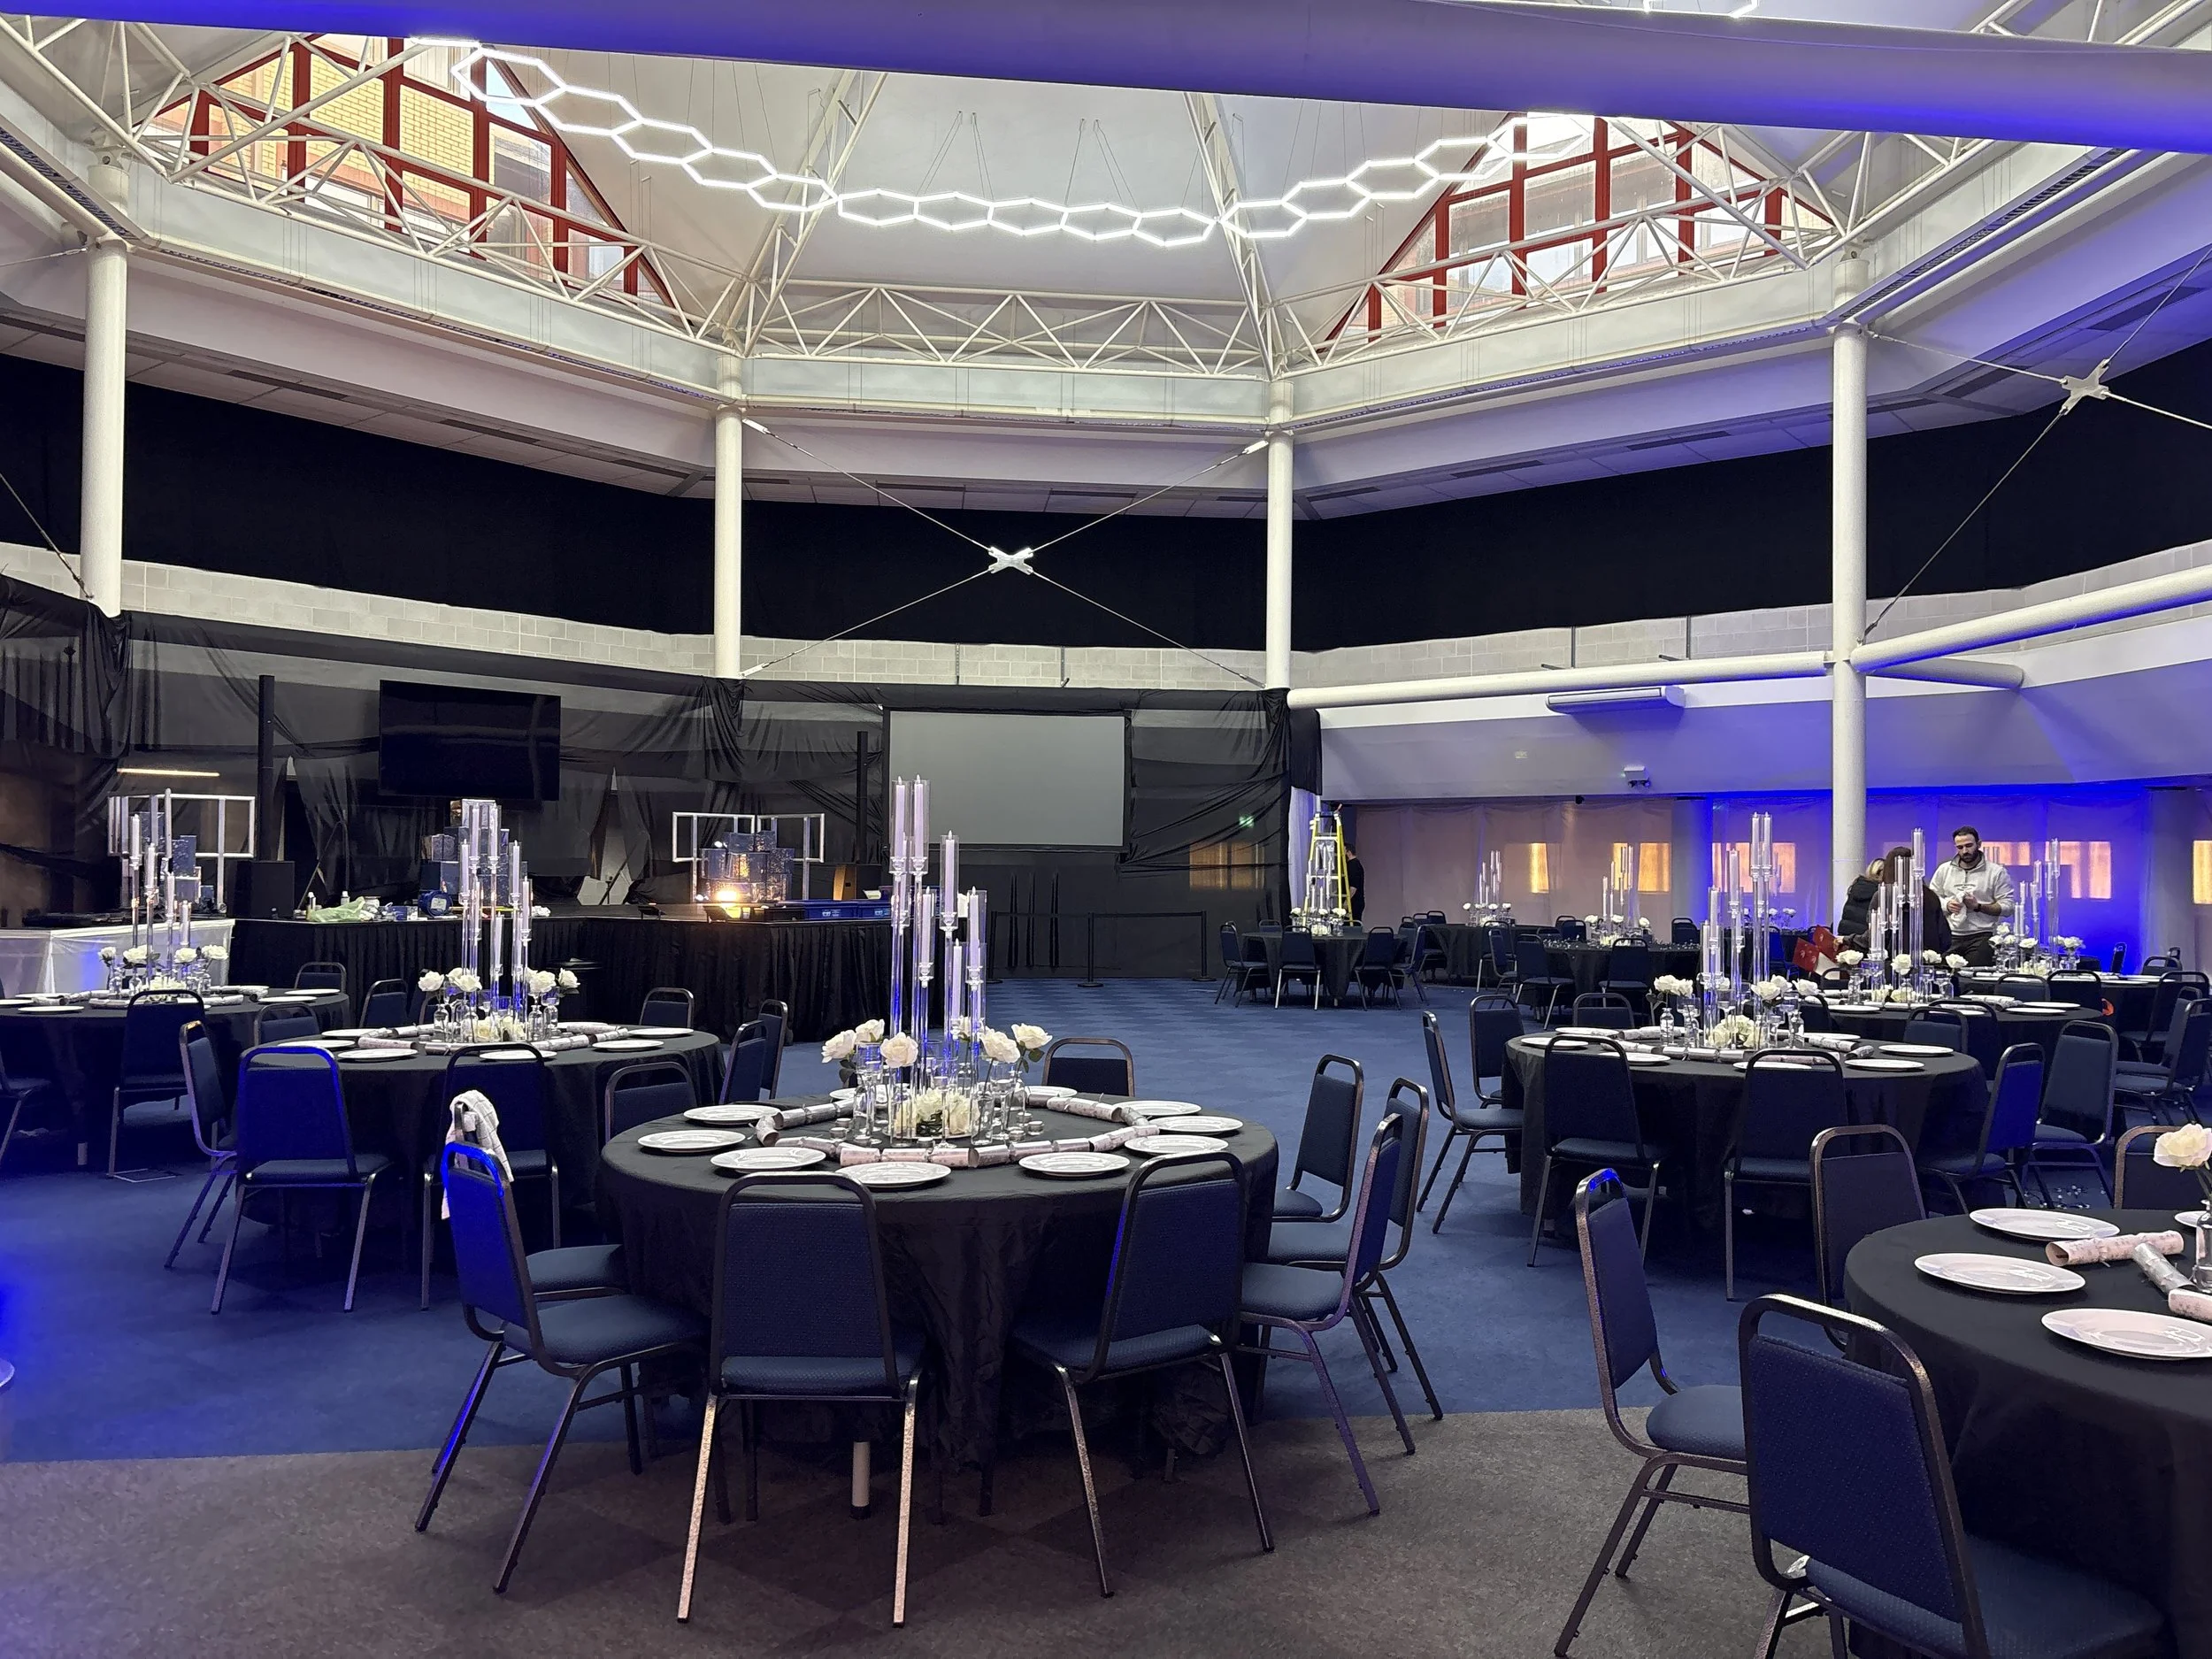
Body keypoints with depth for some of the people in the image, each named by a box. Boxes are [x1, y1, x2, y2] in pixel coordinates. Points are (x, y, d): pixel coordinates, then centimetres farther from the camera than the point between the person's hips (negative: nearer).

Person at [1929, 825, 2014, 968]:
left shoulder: (1997, 872, 6)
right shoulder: (1944, 870, 16)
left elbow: (2008, 907, 0)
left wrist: (1978, 906, -12)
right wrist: (1947, 906, -4)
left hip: (1982, 936, -2)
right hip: (1949, 936, 2)